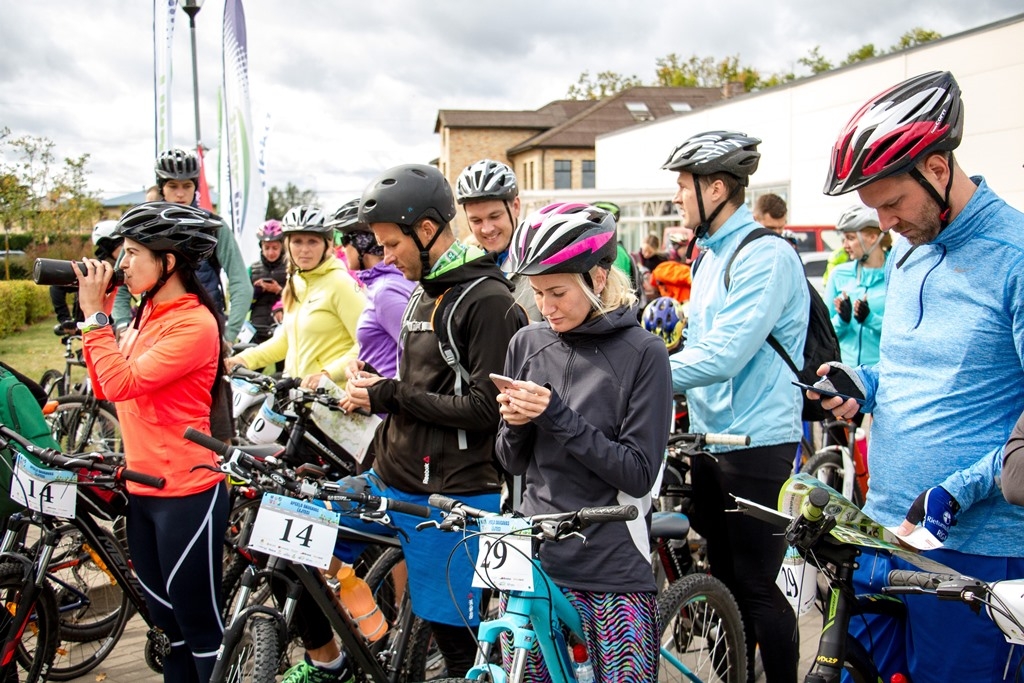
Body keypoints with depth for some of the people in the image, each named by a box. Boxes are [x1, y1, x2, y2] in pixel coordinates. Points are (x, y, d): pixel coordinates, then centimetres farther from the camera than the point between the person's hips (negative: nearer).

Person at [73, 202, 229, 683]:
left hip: (186, 493, -9)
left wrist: (95, 315, -16)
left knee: (198, 624, 3)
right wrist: (92, 314, 3)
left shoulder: (194, 323, -17)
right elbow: (104, 387, 9)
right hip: (142, 487, 9)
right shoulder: (149, 314, 11)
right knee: (165, 618, 20)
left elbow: (122, 383, -24)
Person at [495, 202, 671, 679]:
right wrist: (516, 425, -12)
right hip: (536, 554, 4)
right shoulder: (527, 344, 4)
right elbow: (513, 463, 10)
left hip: (616, 567, -4)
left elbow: (639, 473, -12)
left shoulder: (642, 353, -9)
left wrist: (558, 417, -19)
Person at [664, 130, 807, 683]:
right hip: (710, 436, 9)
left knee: (759, 587, 1)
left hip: (757, 445, -9)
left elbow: (723, 356, -25)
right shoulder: (710, 255, 13)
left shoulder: (765, 255, -17)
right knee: (724, 578, 17)